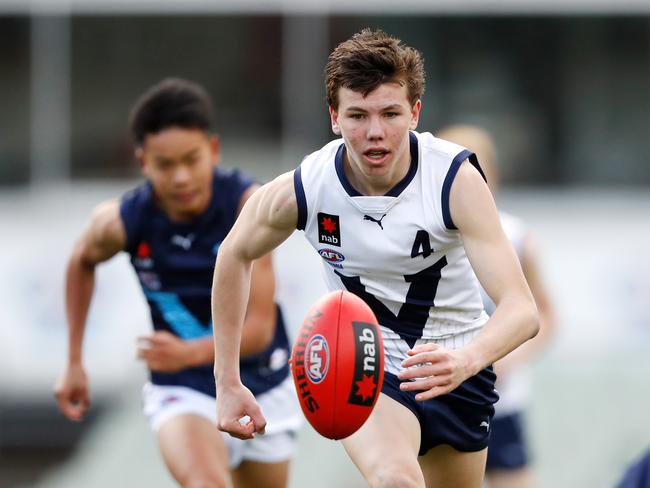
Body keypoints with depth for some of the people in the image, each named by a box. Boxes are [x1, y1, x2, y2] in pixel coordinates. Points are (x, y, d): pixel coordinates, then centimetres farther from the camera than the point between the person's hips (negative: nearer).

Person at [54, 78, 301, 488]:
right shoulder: (122, 222, -19)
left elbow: (259, 327, -27)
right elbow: (83, 261, 8)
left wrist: (191, 352, -45)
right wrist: (75, 362, 9)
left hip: (263, 389, 2)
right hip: (183, 392, -2)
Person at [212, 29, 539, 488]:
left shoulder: (456, 178, -26)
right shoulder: (302, 190, -21)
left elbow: (522, 309, -34)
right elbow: (235, 255, 1)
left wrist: (467, 360, -55)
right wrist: (228, 383, 0)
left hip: (456, 365, 1)